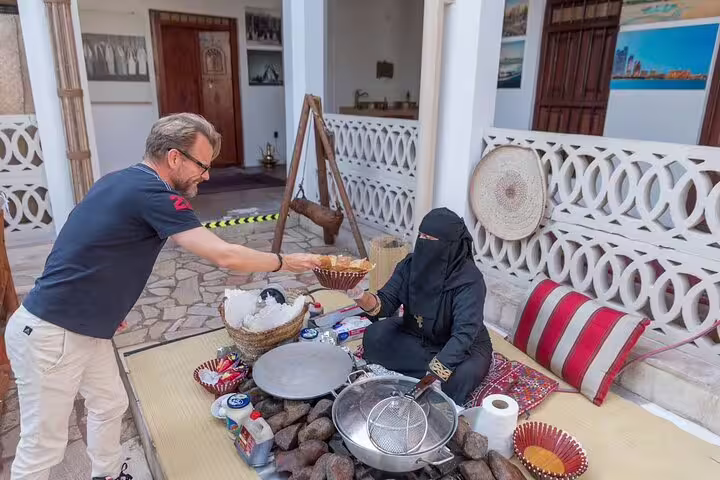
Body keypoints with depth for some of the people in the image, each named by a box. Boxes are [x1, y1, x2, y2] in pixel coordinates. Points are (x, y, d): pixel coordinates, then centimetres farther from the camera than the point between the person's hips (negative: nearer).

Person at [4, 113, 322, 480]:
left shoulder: (124, 180, 6)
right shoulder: (151, 193, -24)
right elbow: (226, 256, -26)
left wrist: (107, 305, 20)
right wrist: (285, 262, -12)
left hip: (82, 329, 10)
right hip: (49, 336, -10)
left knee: (110, 404, 22)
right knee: (43, 445, 7)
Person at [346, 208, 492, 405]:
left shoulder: (469, 280, -29)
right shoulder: (411, 264, -14)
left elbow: (464, 334, -36)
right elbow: (385, 303, -17)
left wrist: (434, 375, -46)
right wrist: (359, 296, -39)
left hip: (464, 346, -5)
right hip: (417, 335, 5)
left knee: (459, 378, -35)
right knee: (373, 336, -17)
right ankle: (439, 365, -12)